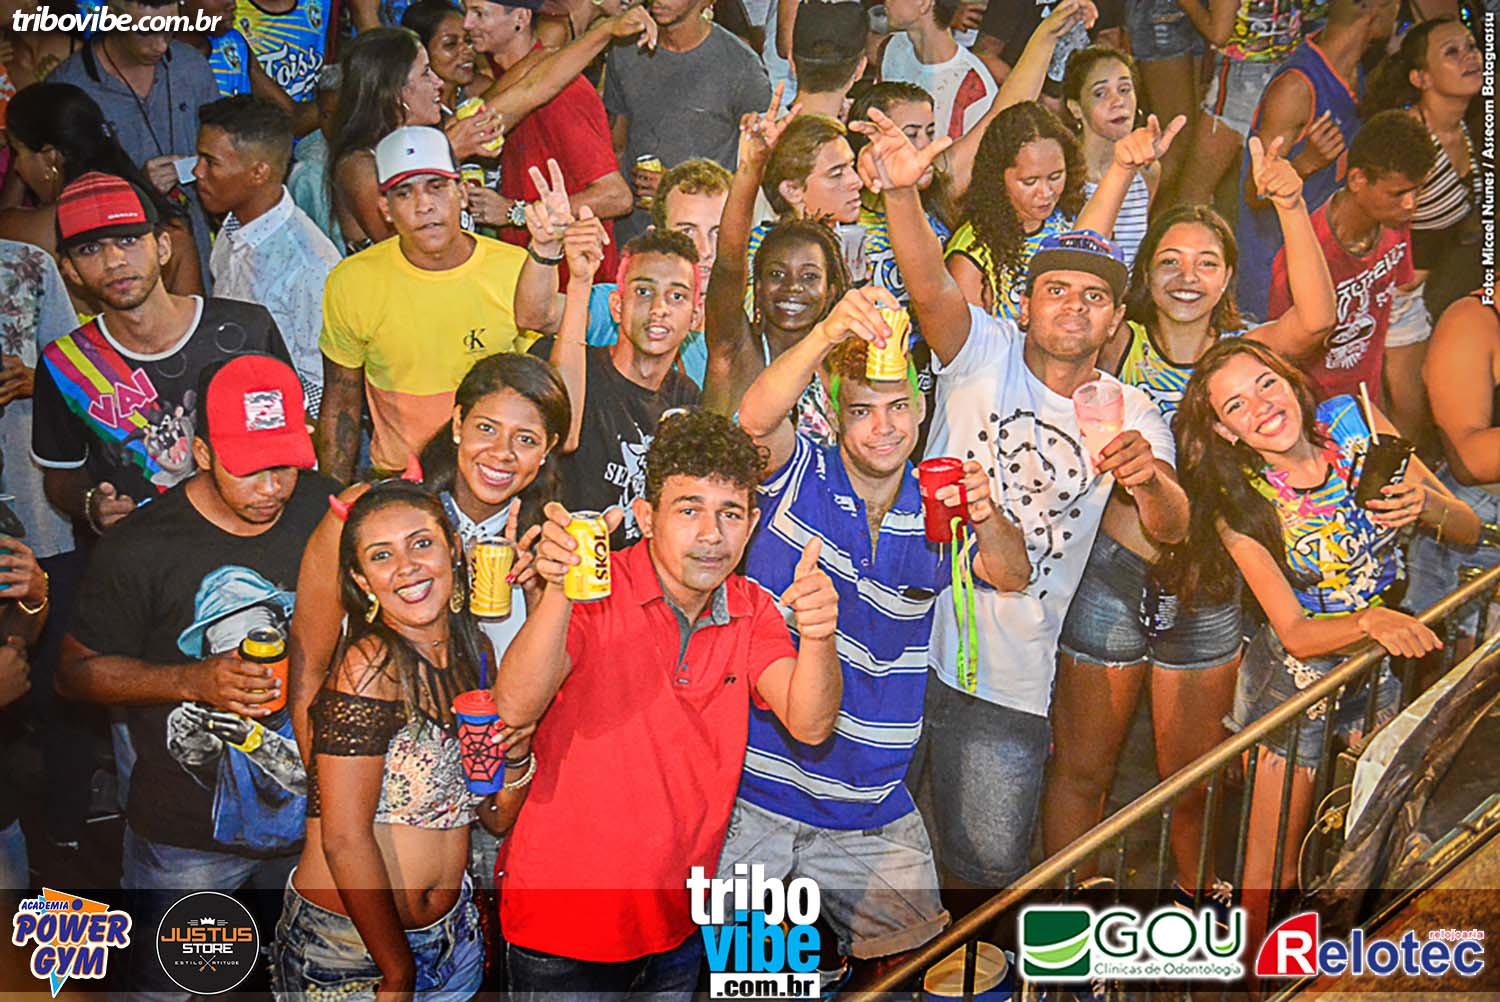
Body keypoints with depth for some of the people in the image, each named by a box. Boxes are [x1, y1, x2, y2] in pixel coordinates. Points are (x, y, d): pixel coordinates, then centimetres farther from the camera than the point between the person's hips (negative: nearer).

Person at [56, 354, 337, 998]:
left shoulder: (326, 509, -7)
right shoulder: (140, 548, -18)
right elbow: (78, 670, -9)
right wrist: (194, 682, -22)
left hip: (314, 814, 3)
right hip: (187, 838, -3)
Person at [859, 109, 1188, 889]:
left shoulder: (1129, 412, 4)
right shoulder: (985, 352, -3)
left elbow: (1171, 530, -10)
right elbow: (931, 285, -23)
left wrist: (1149, 479, -34)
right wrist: (902, 193, -43)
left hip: (1012, 680, 2)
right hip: (913, 641, -2)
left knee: (990, 862, 10)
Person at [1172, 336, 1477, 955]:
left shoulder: (1357, 423, -11)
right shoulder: (1237, 505, -17)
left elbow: (1469, 532, -4)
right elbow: (1295, 633, -21)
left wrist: (1426, 504, -26)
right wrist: (1369, 620, -40)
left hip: (1383, 664, 3)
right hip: (1296, 676, -3)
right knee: (1274, 861, 5)